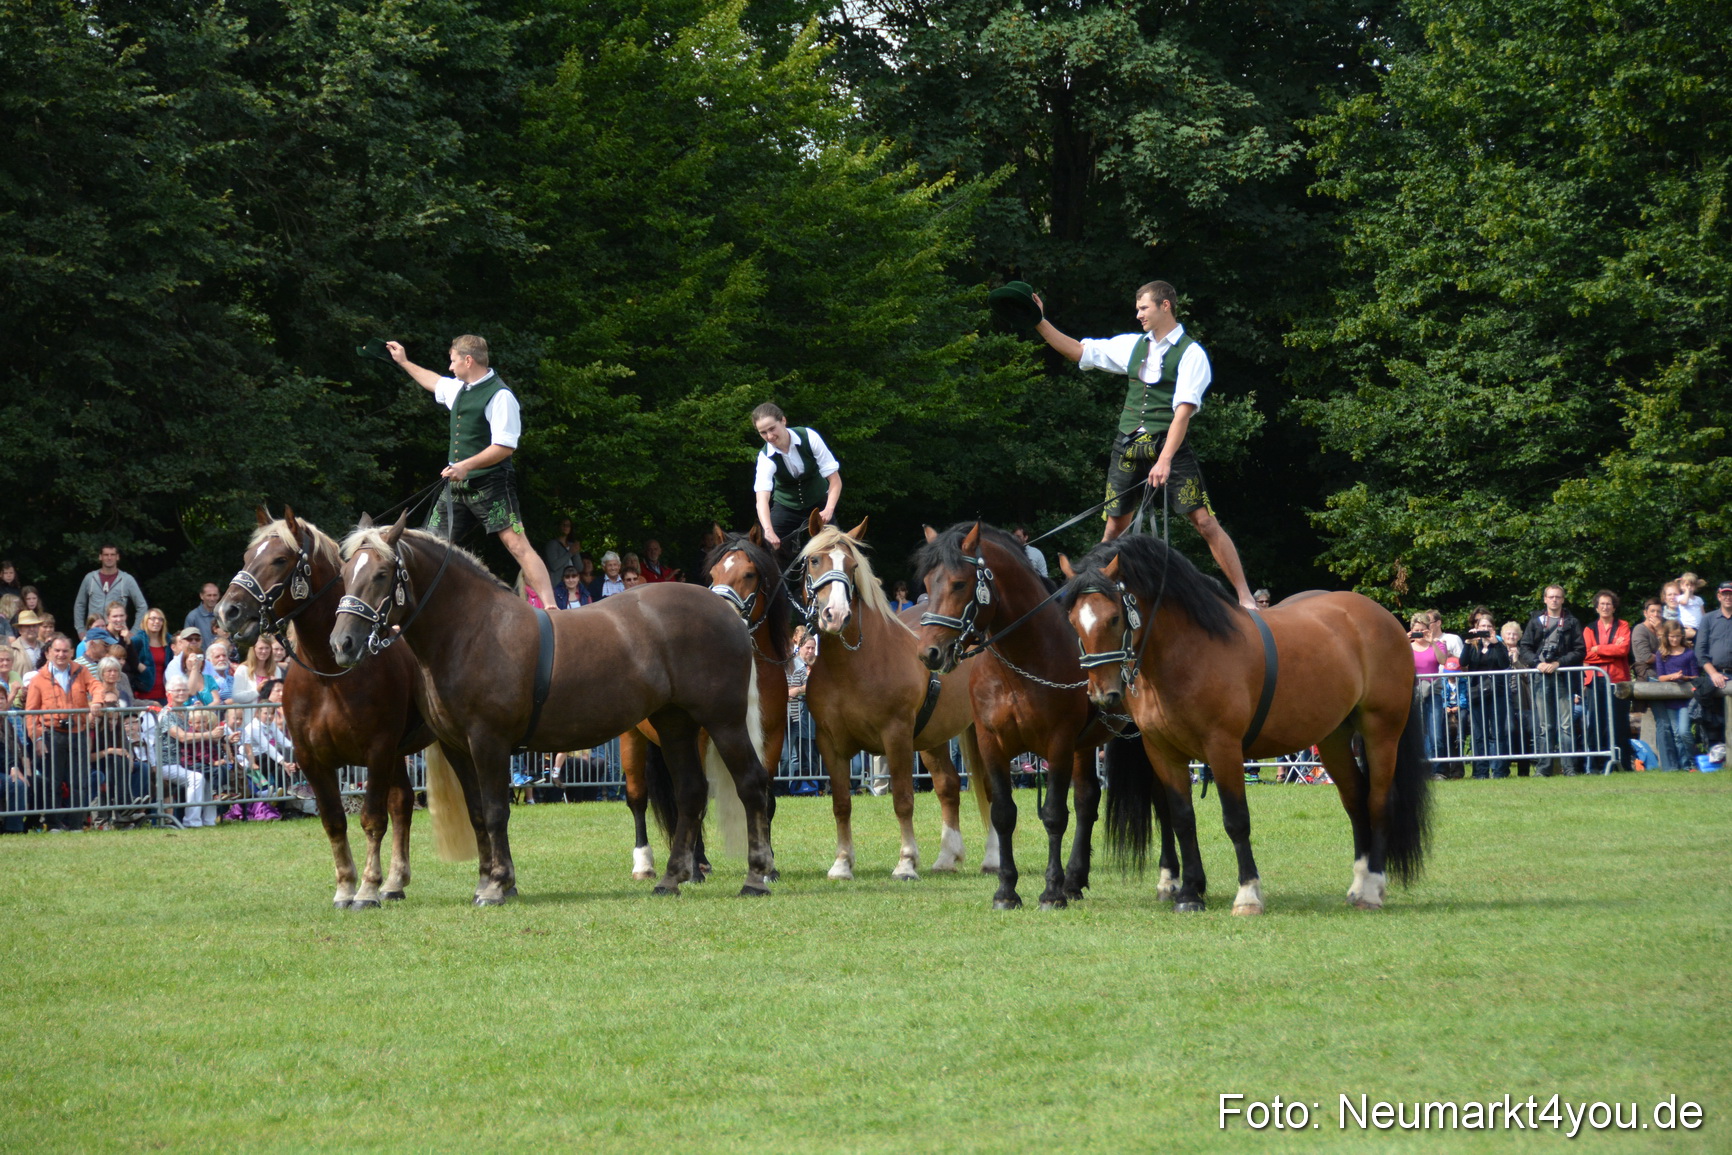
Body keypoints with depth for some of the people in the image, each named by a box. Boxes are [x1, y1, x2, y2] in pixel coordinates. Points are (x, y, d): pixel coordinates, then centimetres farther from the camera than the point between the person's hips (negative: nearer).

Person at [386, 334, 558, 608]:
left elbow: (505, 446, -20)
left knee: (516, 544, -17)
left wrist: (467, 466, -27)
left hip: (489, 485, -9)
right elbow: (435, 382, 38)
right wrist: (404, 362, 46)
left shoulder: (500, 396, -13)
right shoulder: (459, 389, 14)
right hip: (456, 487, 9)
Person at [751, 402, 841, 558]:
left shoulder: (809, 437, -22)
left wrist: (829, 510, -34)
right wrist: (768, 531, -56)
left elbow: (835, 479, -18)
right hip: (785, 509, 0)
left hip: (818, 506, 0)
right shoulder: (766, 457, -22)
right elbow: (762, 498, -38)